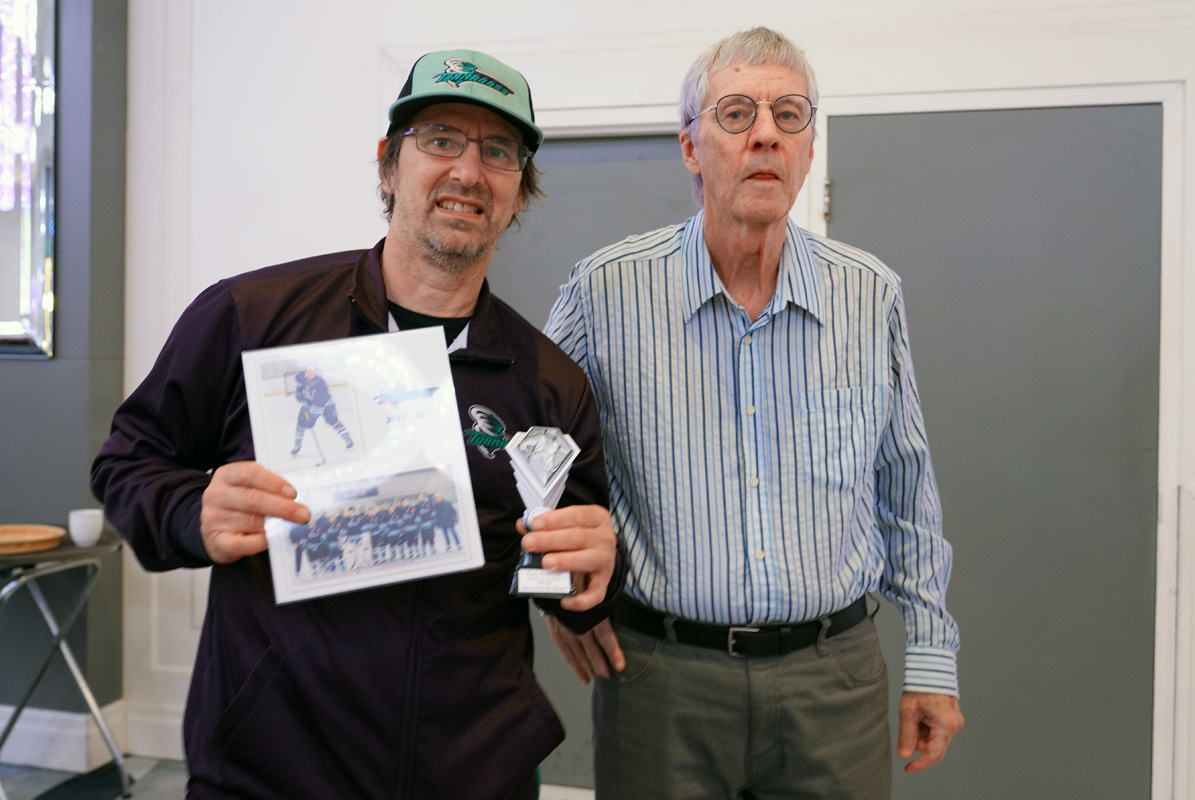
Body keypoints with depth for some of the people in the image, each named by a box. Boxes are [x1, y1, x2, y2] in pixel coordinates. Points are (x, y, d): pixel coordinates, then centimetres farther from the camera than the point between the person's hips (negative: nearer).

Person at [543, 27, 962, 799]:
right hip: (660, 675, -1)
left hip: (834, 676, 2)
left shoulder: (871, 294, -1)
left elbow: (907, 494, 8)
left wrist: (932, 654, 11)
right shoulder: (605, 289, -7)